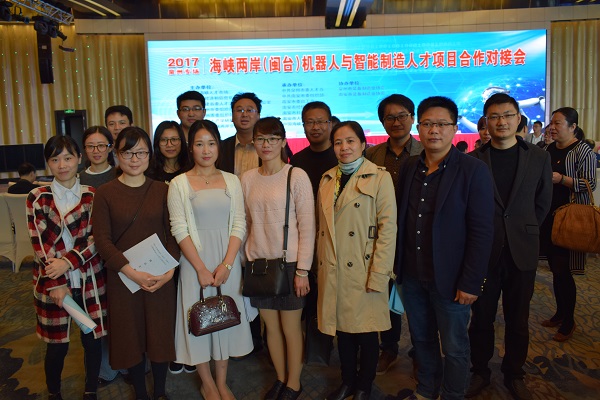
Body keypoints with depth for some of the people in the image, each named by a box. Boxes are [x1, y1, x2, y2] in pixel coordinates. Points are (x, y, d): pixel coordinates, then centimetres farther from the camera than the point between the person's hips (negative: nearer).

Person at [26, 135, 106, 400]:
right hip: (51, 283, 0)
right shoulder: (37, 198, 1)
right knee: (57, 345, 9)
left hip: (90, 281, 1)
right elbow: (40, 244, -5)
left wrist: (68, 261, -18)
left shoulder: (92, 196, 2)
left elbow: (96, 238, -5)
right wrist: (57, 284, -12)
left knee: (92, 339, 9)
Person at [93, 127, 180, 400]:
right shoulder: (105, 193, -4)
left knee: (161, 333, 10)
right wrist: (132, 272, -17)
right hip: (122, 277, -1)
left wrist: (170, 270, -13)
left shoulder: (162, 190, 0)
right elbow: (102, 240, -8)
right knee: (130, 335, 11)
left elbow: (173, 233, 0)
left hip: (161, 277, 1)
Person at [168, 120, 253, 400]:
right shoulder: (179, 184, -3)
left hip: (227, 261, 2)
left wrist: (226, 264, -11)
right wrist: (201, 269, -13)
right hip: (195, 262, -2)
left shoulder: (231, 181, 4)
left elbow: (239, 224, -1)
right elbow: (179, 229, -8)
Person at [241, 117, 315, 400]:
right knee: (271, 326, 14)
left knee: (290, 327, 6)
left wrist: (302, 270, -11)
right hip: (258, 262, 4)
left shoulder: (297, 176, -8)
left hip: (289, 263, -4)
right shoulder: (248, 178, 4)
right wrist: (247, 258, 5)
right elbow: (247, 223, 10)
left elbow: (307, 227, -9)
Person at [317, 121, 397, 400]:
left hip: (363, 270, -4)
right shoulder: (327, 180, 9)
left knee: (366, 332, 9)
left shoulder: (379, 177, -7)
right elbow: (322, 227, 12)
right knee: (342, 329, 15)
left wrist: (379, 274, -15)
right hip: (332, 271, 5)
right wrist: (321, 263, 7)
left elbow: (388, 228, -11)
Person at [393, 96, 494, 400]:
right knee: (421, 339, 20)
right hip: (412, 275, 5)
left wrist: (470, 283, -15)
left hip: (449, 279, -5)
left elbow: (482, 232, -13)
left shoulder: (473, 170, -11)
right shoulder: (410, 167, 5)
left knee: (454, 348, 11)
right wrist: (397, 264, 6)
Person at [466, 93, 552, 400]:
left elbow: (543, 203, 10)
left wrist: (524, 232, 8)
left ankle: (514, 375, 31)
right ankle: (480, 372, 28)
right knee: (481, 317, 10)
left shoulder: (539, 158, 2)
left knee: (518, 320, 13)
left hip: (522, 251, 1)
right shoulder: (473, 160, -3)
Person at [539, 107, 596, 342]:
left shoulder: (583, 151, -8)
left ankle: (569, 322, 13)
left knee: (563, 271, -3)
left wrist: (561, 179, -22)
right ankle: (560, 313, 28)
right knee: (555, 269, 13)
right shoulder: (549, 149, 10)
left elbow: (590, 184, -12)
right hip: (549, 216, 6)